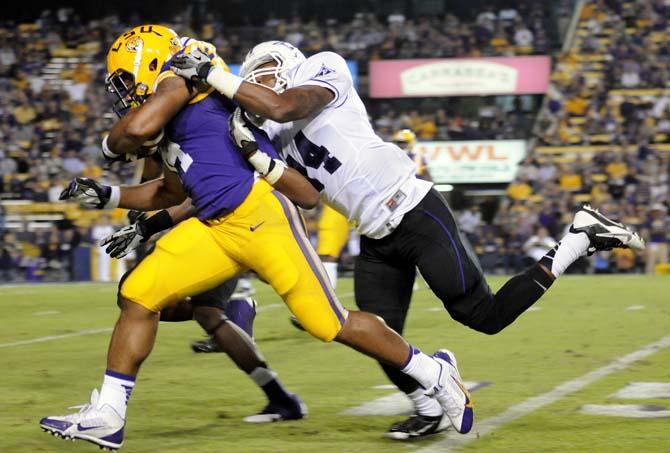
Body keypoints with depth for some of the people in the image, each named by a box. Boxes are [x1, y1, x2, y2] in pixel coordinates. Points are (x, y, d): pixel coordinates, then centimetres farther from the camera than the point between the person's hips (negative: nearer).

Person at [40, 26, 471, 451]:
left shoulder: (181, 78, -3)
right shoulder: (169, 128, 23)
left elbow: (138, 128, -21)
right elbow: (174, 191, 36)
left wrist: (111, 144, 2)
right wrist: (107, 197, 28)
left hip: (256, 213, -9)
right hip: (214, 227, 10)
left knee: (329, 324, -5)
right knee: (139, 294, 0)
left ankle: (434, 373, 11)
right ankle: (108, 414, 3)